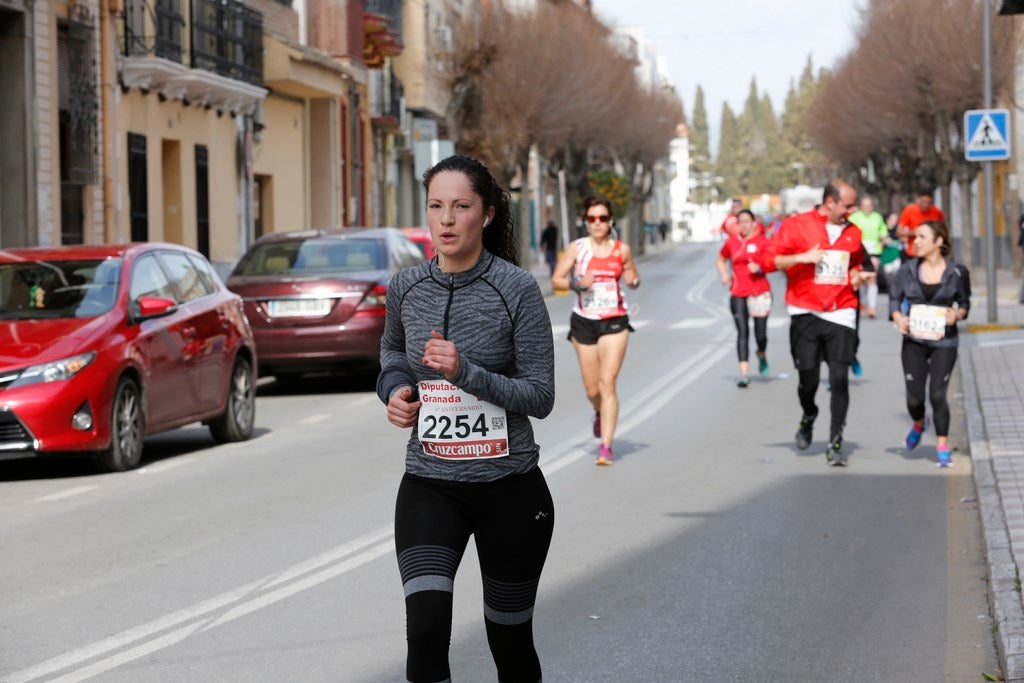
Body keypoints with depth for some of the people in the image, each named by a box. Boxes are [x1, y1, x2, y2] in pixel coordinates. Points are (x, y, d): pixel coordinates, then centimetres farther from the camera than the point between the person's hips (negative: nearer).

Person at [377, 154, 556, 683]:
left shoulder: (517, 290, -11)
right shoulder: (406, 287, 1)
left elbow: (540, 397, -11)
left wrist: (465, 372, -25)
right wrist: (396, 389, 1)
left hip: (509, 489, -2)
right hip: (428, 487, 2)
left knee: (509, 640, 12)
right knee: (425, 637, -16)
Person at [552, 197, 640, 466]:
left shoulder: (622, 250, 2)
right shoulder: (577, 248, -1)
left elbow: (632, 277, 15)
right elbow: (556, 280, 1)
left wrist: (634, 281, -8)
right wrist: (577, 283, -18)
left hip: (614, 322, -1)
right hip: (584, 322, 1)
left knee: (607, 382, -13)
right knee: (592, 389, 8)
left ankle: (606, 446, -12)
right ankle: (600, 413, 45)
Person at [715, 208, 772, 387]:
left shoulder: (762, 241, -3)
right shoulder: (731, 242, 7)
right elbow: (720, 260, 23)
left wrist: (759, 268, -21)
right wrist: (723, 274, 6)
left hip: (760, 292, -2)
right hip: (738, 294, 2)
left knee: (760, 333, 1)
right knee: (742, 332, -5)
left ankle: (761, 355, 36)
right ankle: (744, 373, -6)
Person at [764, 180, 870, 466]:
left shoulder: (853, 233, 12)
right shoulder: (797, 225, -2)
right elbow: (770, 260, -4)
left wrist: (856, 275, 8)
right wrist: (802, 257, -16)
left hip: (841, 314, 3)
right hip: (805, 313, -2)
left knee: (839, 378, -7)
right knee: (808, 377, -2)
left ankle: (835, 443, -1)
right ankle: (808, 416, 32)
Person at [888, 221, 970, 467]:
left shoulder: (957, 272, -5)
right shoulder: (908, 270, -2)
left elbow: (965, 302, 8)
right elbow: (894, 297, 7)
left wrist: (958, 314, -13)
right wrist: (898, 317, -12)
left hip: (944, 342, -2)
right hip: (914, 341, 2)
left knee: (937, 394, -7)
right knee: (914, 397, 2)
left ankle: (942, 447, 8)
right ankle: (918, 424, 38)